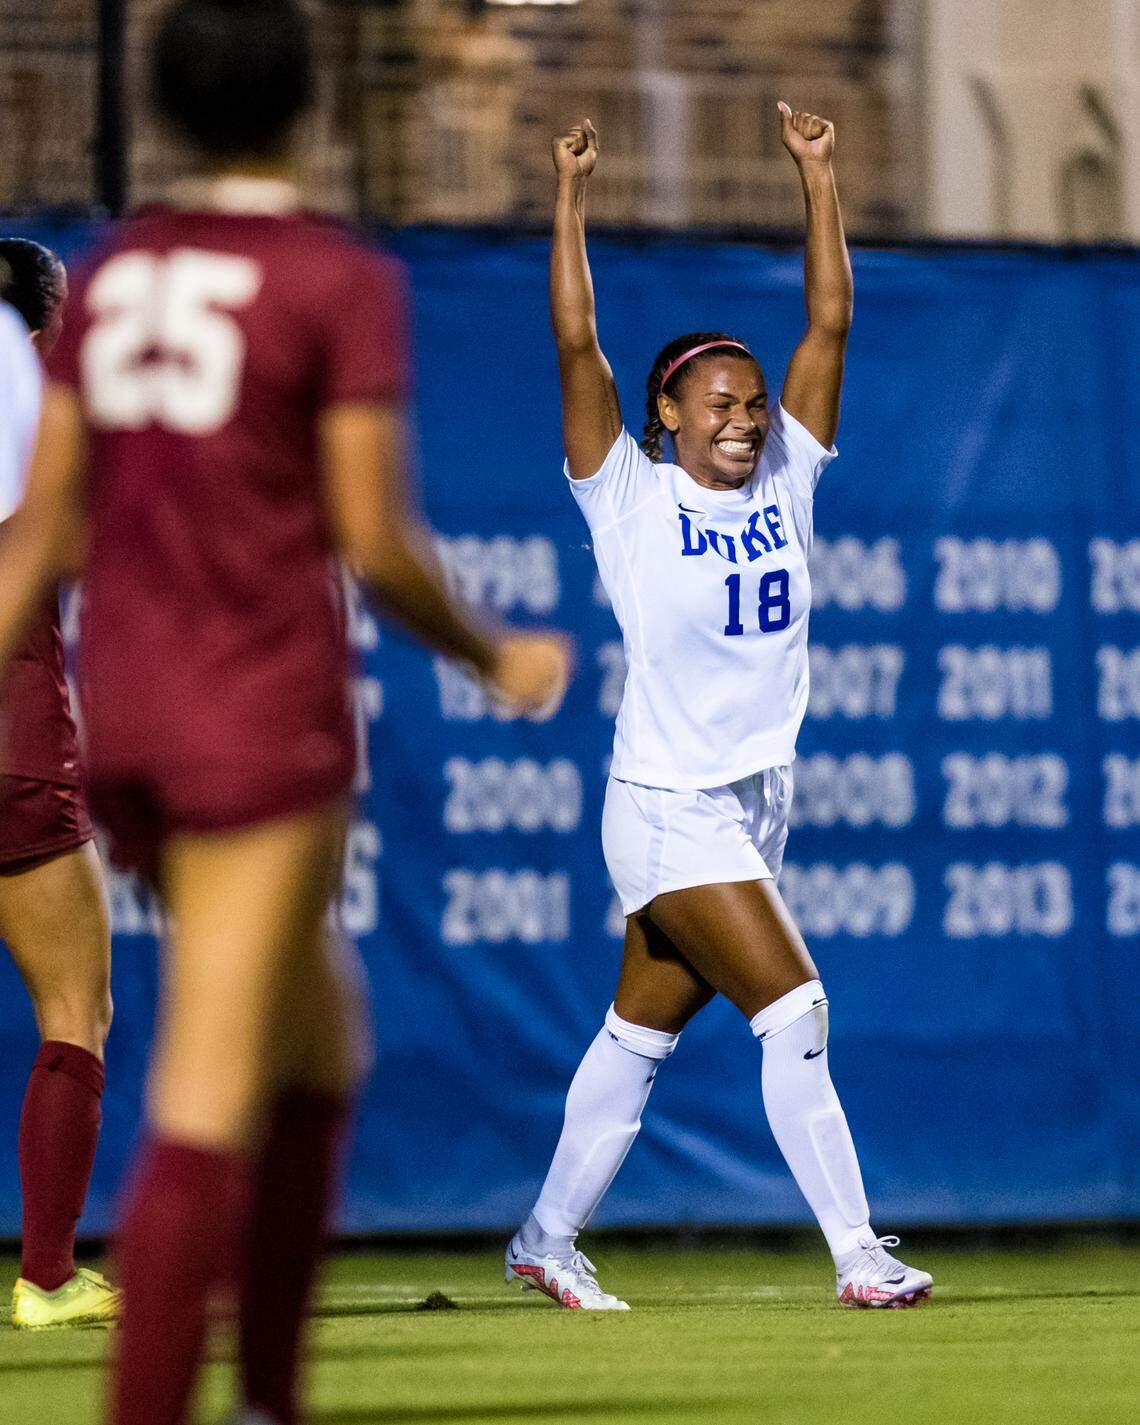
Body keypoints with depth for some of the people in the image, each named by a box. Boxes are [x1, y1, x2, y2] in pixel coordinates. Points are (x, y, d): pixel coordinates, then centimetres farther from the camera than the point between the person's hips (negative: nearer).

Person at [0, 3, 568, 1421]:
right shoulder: (341, 282, -9)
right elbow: (374, 542, -12)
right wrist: (496, 661, 4)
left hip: (121, 720, 7)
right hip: (264, 720, -7)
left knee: (320, 1037, 21)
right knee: (208, 1109, -7)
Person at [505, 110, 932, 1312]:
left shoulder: (783, 482, 7)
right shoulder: (632, 498, -5)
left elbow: (829, 320, 6)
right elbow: (576, 343, -12)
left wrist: (816, 175, 3)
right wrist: (570, 194, -12)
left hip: (758, 799, 6)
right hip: (667, 805, -6)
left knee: (637, 1038, 13)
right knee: (794, 1008, -15)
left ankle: (546, 1238, 23)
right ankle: (856, 1254, -14)